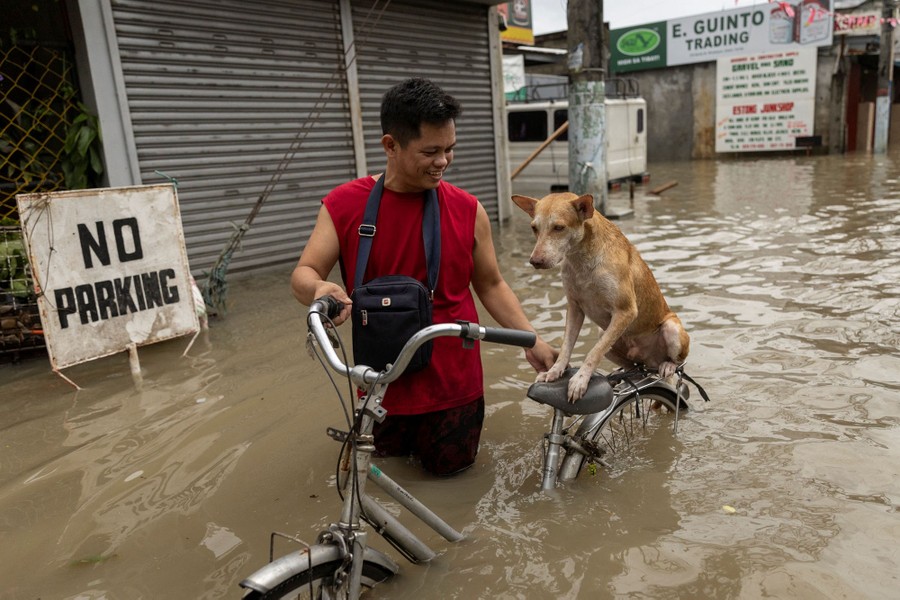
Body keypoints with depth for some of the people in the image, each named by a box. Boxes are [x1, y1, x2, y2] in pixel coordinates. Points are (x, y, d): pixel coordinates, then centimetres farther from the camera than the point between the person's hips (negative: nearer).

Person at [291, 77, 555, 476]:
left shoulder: (467, 210, -9)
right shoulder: (344, 205, -11)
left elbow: (491, 285, 0)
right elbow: (303, 275, -11)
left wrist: (531, 341, -8)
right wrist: (320, 289, -35)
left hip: (453, 377, 0)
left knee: (450, 463, 15)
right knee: (390, 452, 21)